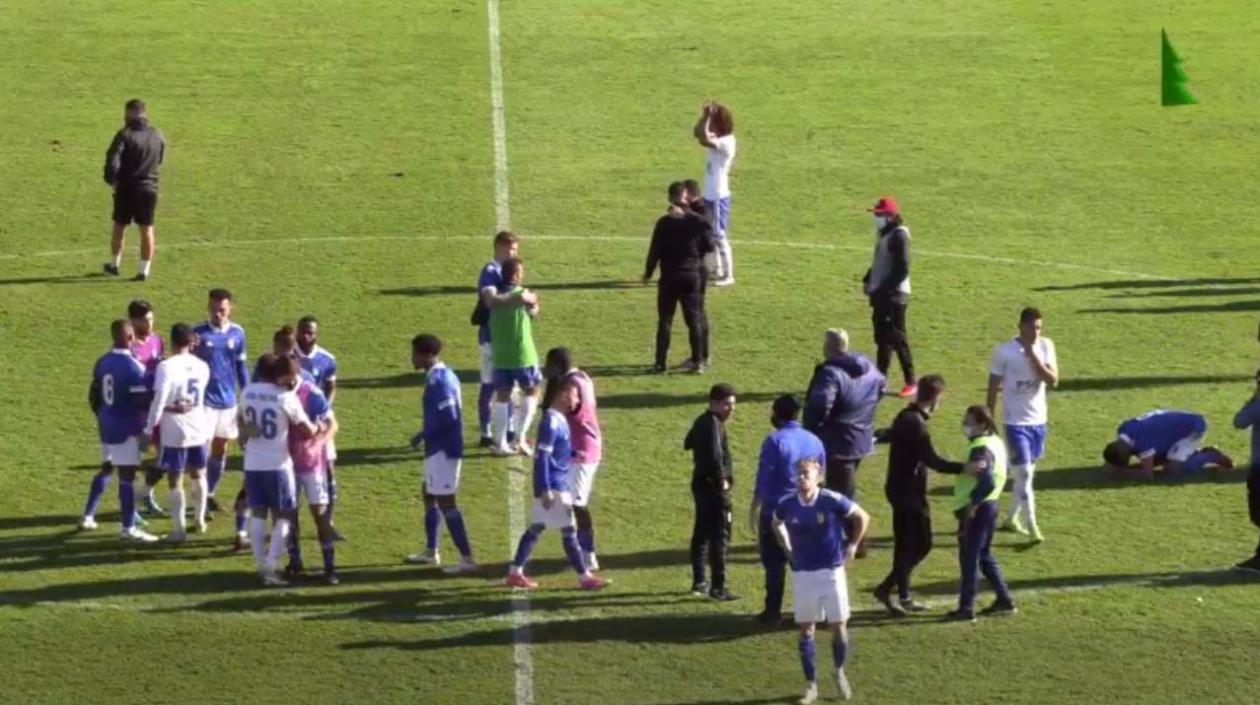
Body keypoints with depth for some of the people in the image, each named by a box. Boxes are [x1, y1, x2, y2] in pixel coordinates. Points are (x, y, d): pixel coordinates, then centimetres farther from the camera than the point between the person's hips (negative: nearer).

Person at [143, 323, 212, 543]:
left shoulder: (167, 367, -15)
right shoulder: (202, 366, 2)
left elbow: (158, 401, -18)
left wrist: (149, 429, -12)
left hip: (174, 432, -5)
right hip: (199, 428, 5)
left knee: (175, 481, 1)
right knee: (198, 475, 23)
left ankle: (178, 530, 1)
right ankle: (199, 520, 34)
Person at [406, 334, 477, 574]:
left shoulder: (439, 381, -20)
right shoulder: (443, 376, 11)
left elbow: (448, 418, -25)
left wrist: (424, 435, -14)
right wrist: (426, 435, 11)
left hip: (442, 450, -11)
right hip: (438, 448, 11)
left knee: (445, 502, -8)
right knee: (428, 494, 22)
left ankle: (467, 558, -9)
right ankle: (431, 552, 33)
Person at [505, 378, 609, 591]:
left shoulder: (560, 419, 10)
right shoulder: (551, 422, -19)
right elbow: (542, 457, -21)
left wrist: (573, 454, 8)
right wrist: (545, 491, -23)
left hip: (559, 485, 10)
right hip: (553, 486, -10)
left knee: (536, 528, 13)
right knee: (569, 532, -3)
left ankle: (515, 573, 17)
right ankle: (584, 577, 3)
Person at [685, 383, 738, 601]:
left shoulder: (702, 421, 11)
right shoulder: (713, 424, -19)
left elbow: (688, 443, 28)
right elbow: (715, 455, -30)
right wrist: (721, 479, -19)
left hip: (701, 483, 10)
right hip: (713, 486, -10)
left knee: (702, 533, 18)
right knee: (719, 536, -8)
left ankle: (699, 582, 27)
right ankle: (718, 588, -9)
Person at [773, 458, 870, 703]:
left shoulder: (832, 501, -13)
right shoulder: (787, 505, -5)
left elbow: (863, 518, 1)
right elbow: (777, 524, 19)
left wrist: (852, 546, 2)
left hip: (832, 571, -2)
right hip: (802, 573, 2)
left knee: (839, 626, 1)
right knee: (806, 629, 3)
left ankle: (840, 673, 25)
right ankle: (811, 685, 12)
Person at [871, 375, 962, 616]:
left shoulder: (905, 417, 8)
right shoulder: (916, 424, -22)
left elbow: (890, 434, 31)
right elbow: (933, 461, -29)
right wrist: (964, 468, -37)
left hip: (898, 489, 10)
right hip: (910, 493, -10)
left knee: (906, 545, 15)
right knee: (921, 544, -3)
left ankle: (904, 597, 20)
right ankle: (886, 588, -4)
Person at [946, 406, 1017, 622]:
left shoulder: (981, 448, -20)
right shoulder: (995, 442, 11)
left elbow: (987, 482, -28)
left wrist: (971, 505, -22)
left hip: (977, 509, -10)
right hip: (988, 505, 10)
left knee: (969, 557, -3)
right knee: (984, 556, 19)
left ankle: (966, 608, 1)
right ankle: (1004, 600, 23)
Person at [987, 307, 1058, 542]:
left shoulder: (1046, 346, -1)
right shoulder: (1004, 352, -11)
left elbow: (1053, 380, -10)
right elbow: (993, 387, -4)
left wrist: (1034, 358, -19)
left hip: (1039, 420, 5)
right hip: (1016, 421, -5)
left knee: (1026, 473, 15)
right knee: (1024, 474, -10)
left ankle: (1012, 519, 31)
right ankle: (1032, 528, -8)